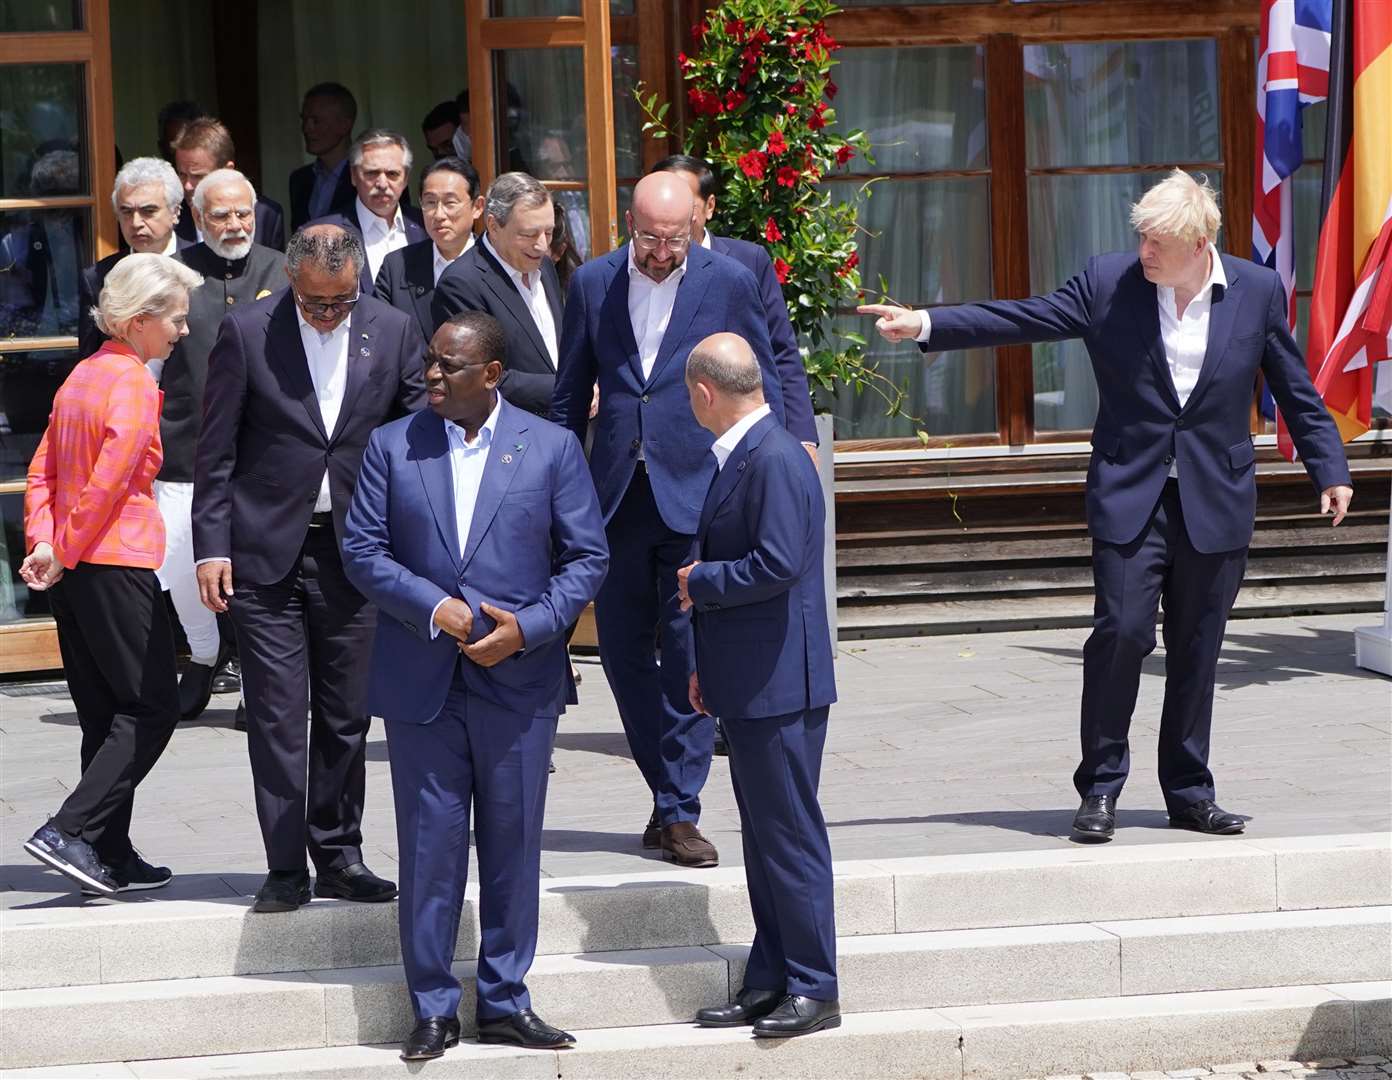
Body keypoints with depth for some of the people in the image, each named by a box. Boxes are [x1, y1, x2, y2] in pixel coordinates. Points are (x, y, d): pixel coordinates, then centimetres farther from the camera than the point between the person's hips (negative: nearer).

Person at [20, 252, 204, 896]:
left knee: (105, 714, 12)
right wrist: (66, 553, -10)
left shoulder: (82, 376, 14)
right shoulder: (133, 384, -13)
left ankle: (111, 856, 13)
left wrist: (44, 544, 1)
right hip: (117, 564, -9)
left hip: (73, 567, 9)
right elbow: (109, 481, -20)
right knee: (152, 708, -3)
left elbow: (42, 472, 11)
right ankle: (68, 832, -12)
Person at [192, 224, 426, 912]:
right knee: (275, 716, -2)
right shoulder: (246, 332, -4)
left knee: (346, 713, 8)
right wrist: (211, 547, -7)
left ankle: (338, 855, 19)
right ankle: (286, 868, 3)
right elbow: (216, 453, -1)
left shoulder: (393, 332, 2)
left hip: (353, 549, 2)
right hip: (265, 552, -2)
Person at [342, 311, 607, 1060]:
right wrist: (434, 608, -13)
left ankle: (505, 1002, 17)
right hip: (420, 682, 0)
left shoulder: (551, 448, 2)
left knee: (513, 845, 6)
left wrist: (529, 628, -13)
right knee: (429, 847, 3)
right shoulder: (392, 446, 4)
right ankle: (434, 1009, 12)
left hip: (518, 680, 0)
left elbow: (586, 556, 1)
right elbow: (362, 549, 1)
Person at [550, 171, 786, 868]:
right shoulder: (593, 283, 6)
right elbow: (570, 397, 13)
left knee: (691, 654, -5)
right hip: (617, 495, 3)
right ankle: (671, 792, 21)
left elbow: (761, 391, 5)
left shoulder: (728, 282, 0)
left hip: (700, 493, -3)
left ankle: (678, 811, 2)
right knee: (623, 651, 7)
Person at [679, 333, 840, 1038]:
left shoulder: (775, 459, -17)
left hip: (779, 687, -10)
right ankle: (769, 982, 19)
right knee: (763, 835, 13)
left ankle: (814, 990, 1)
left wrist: (700, 582, -11)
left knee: (790, 834, -5)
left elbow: (778, 563, -26)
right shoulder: (740, 456, 15)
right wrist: (706, 665, 18)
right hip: (748, 685, 10)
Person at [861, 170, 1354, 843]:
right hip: (1129, 493, -1)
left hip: (1216, 502, 1)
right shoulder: (1109, 282, -3)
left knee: (1197, 646, 6)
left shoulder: (1257, 292, 0)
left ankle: (1189, 792, 17)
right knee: (1121, 630, -11)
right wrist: (927, 326, -8)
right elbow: (1021, 318, -2)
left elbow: (1296, 391, 8)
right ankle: (1100, 788, 2)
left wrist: (1329, 471, 7)